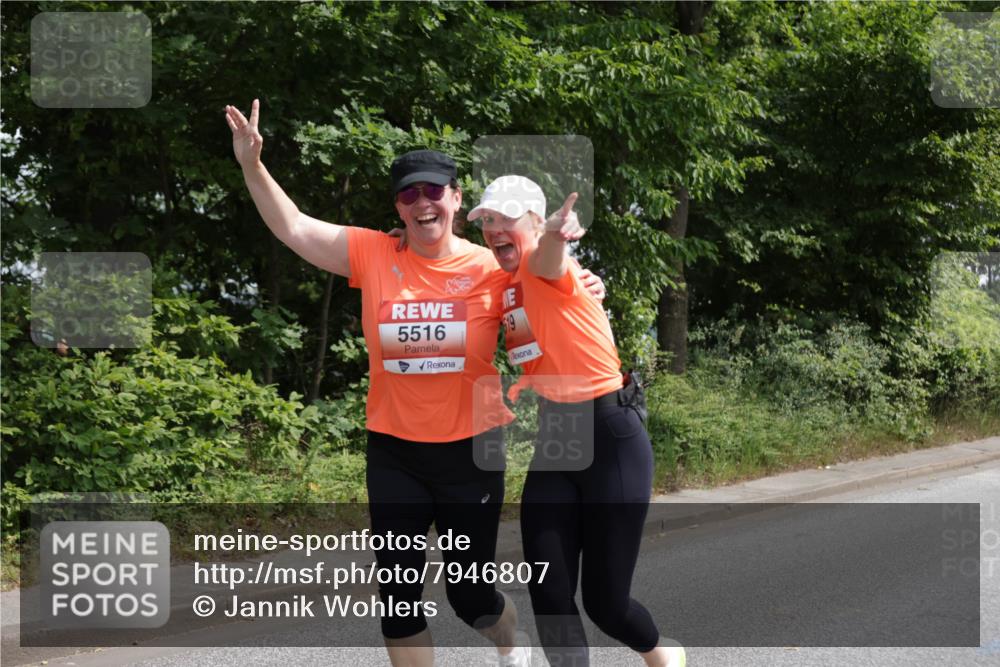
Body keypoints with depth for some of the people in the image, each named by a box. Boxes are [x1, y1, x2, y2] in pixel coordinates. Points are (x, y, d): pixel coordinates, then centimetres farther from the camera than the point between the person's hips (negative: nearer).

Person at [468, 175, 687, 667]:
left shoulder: (546, 268, -15)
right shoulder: (502, 284, 8)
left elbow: (546, 260, -40)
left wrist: (553, 235, -62)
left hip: (611, 438, -7)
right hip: (553, 440, 7)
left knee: (605, 602, 1)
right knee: (548, 594, -3)